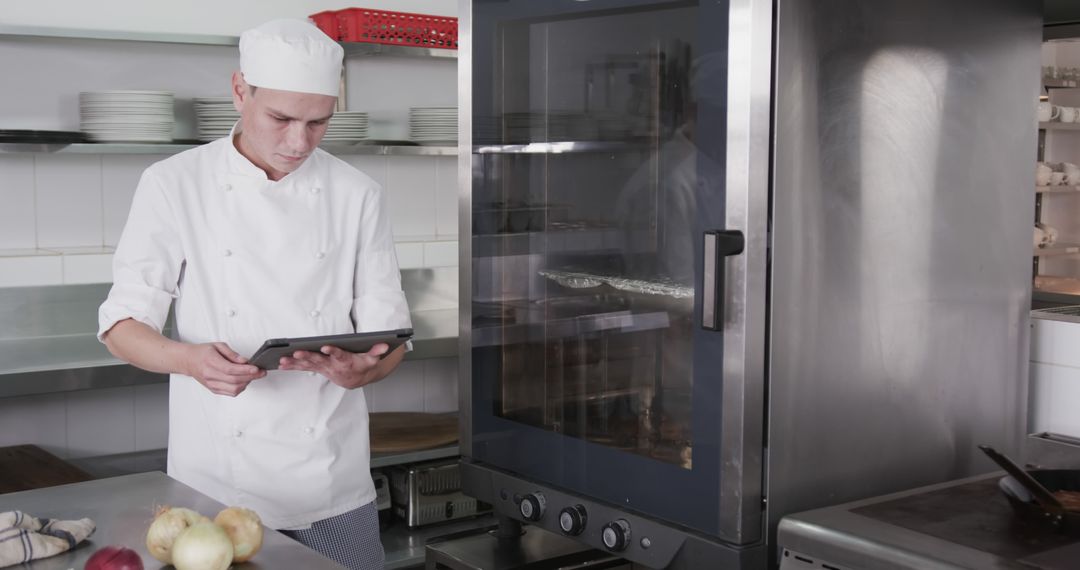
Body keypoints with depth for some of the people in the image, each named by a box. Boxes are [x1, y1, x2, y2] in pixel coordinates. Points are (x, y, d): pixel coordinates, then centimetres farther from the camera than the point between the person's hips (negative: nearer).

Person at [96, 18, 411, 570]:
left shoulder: (357, 196, 1)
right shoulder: (174, 185, -4)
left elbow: (387, 336, 2)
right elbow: (122, 325, -4)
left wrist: (357, 371, -21)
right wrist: (190, 359, -25)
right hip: (216, 480, -1)